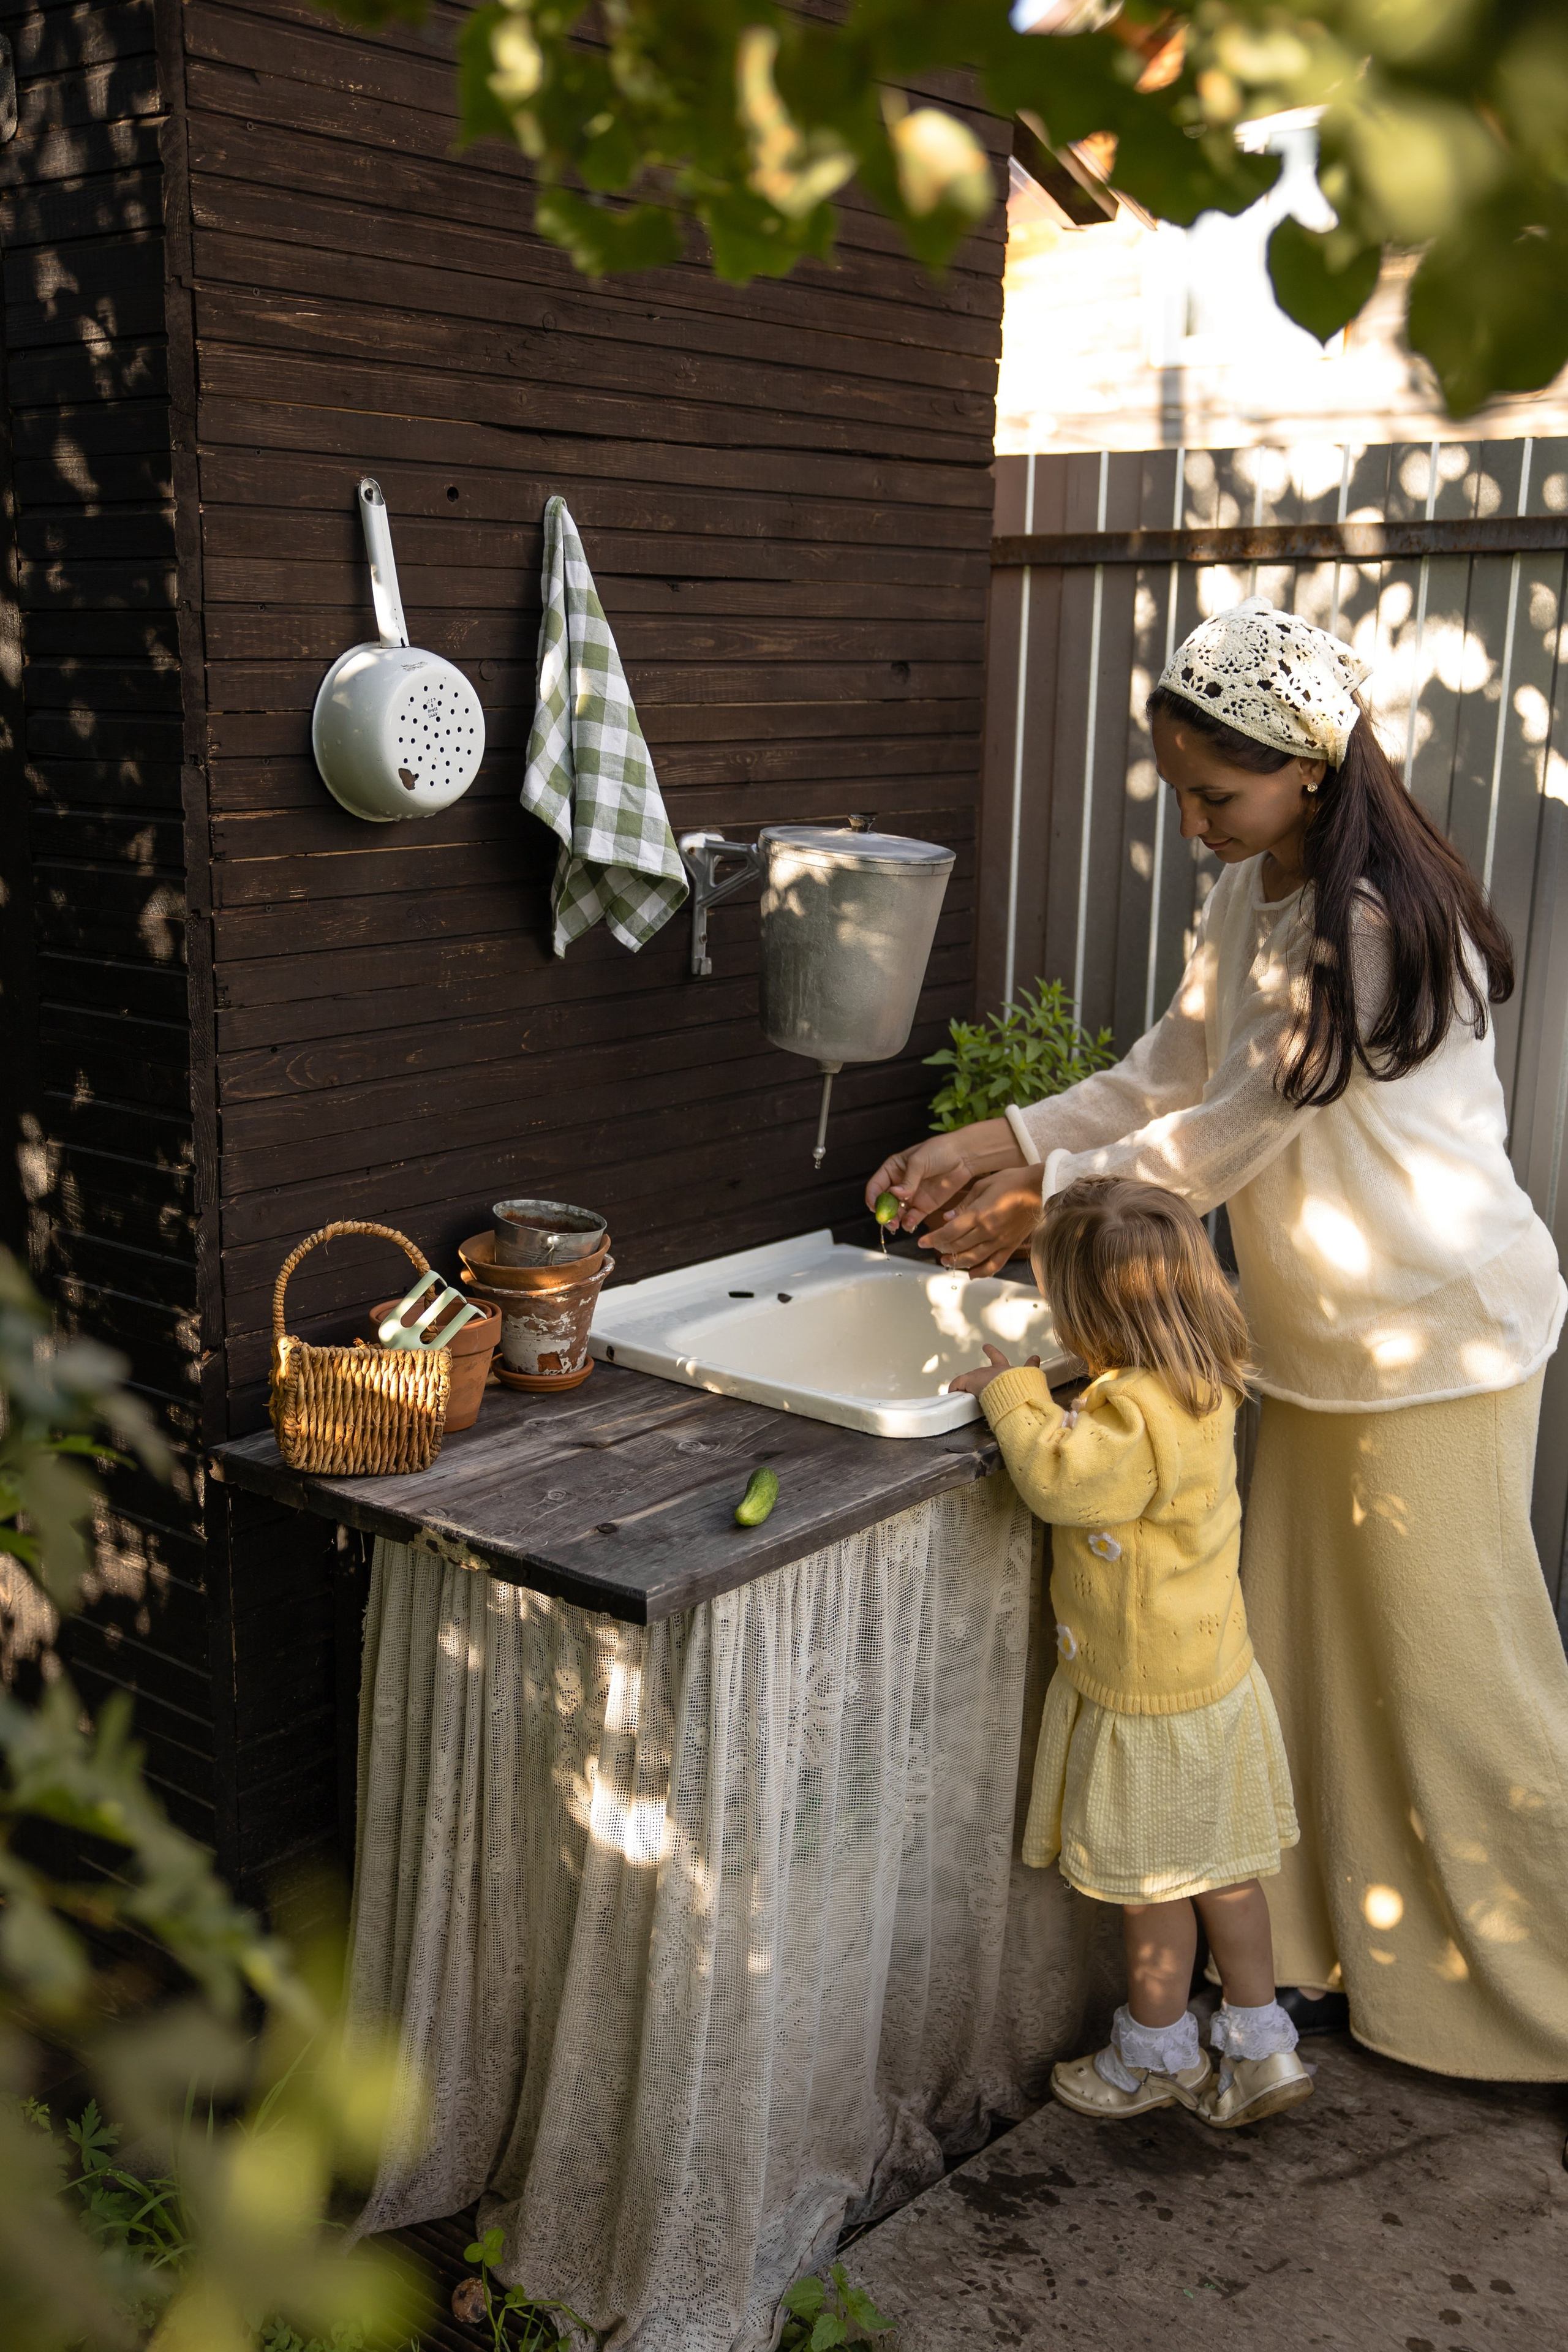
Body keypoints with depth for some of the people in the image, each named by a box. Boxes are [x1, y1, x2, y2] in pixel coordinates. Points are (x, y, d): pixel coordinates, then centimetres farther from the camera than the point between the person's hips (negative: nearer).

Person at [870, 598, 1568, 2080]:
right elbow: (1163, 1078, 10)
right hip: (1320, 1341, 9)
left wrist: (1043, 1199, -13)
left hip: (1435, 1344, -8)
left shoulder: (1375, 926, -23)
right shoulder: (1254, 896, 6)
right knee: (1310, 1661, 14)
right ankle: (1331, 1959, 30)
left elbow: (1228, 1137, -21)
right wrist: (997, 1142, -1)